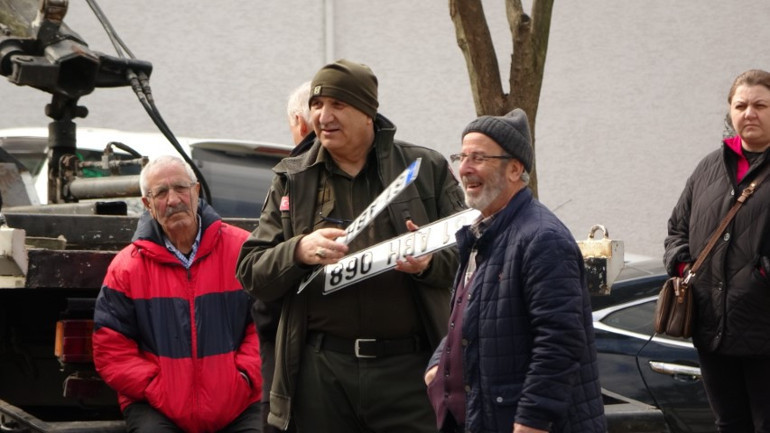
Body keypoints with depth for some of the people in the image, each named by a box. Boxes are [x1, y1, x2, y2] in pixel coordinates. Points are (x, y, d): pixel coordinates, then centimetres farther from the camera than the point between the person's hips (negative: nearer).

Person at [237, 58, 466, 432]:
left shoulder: (427, 169, 8)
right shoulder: (292, 180, 13)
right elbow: (250, 272, 8)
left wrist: (430, 262, -16)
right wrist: (299, 251, -12)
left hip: (407, 368, -2)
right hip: (321, 369, 2)